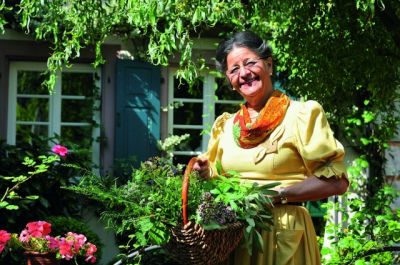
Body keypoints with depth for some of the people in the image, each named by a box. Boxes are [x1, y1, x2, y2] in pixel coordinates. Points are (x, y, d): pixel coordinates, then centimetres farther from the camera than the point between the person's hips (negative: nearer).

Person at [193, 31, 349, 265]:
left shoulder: (302, 114, -5)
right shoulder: (225, 125, 11)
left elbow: (336, 181, -10)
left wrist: (278, 194, -16)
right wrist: (206, 174, -1)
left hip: (284, 232, -5)